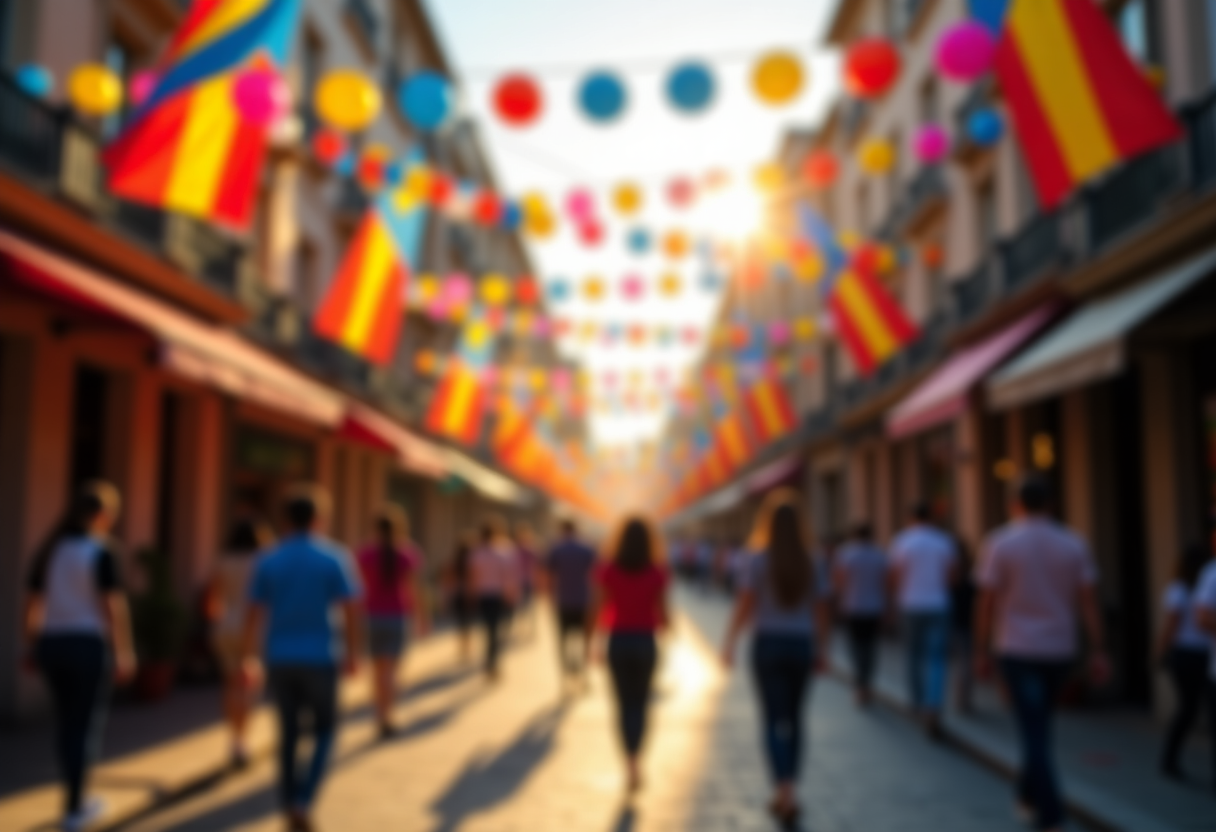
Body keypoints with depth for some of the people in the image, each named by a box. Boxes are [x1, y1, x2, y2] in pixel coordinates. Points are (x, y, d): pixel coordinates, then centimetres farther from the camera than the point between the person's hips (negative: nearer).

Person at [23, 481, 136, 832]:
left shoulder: (49, 549, 6)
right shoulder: (102, 552, -13)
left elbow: (32, 602, 9)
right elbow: (114, 606, -15)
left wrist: (31, 646, 17)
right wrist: (124, 654, -10)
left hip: (52, 644, 6)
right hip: (88, 645, -6)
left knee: (65, 721, 18)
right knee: (86, 726, 3)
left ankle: (75, 796, 27)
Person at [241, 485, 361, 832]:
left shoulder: (268, 560, 2)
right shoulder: (334, 557, -6)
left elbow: (254, 613, 1)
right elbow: (351, 609, -9)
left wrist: (250, 658, 9)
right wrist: (352, 653, -1)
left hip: (279, 659, 3)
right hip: (319, 658, -3)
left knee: (289, 732, 15)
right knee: (324, 731, 12)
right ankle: (302, 800, -5)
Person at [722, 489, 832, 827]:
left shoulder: (760, 559, -8)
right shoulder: (810, 562, 2)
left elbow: (745, 605, -11)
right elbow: (823, 609, 3)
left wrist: (728, 643, -2)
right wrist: (822, 650, 11)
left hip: (768, 644, -3)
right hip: (801, 646, 3)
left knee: (775, 722, 0)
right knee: (793, 719, 16)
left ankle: (786, 794, -13)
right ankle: (784, 795, 23)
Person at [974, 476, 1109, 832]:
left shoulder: (1000, 543, -8)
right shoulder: (1073, 544, 2)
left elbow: (987, 602, -8)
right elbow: (1088, 601, -2)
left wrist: (981, 651, -1)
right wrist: (1098, 652, 0)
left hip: (1016, 649, -4)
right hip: (1059, 650, 4)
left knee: (1035, 732, -2)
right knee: (1039, 726, 20)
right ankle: (1029, 796, 30)